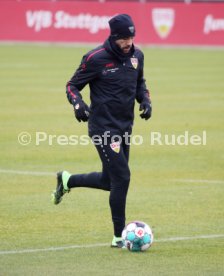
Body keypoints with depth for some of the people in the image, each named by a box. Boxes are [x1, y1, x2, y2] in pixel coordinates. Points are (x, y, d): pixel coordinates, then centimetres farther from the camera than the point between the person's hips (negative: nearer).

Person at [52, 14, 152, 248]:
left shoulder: (136, 56, 4)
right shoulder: (96, 59, -15)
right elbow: (72, 85, -5)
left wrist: (145, 100, 2)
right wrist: (78, 103, -25)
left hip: (125, 127, 7)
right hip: (103, 128, -7)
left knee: (110, 181, 15)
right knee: (121, 177, -13)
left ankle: (67, 180, 40)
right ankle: (119, 236, -4)